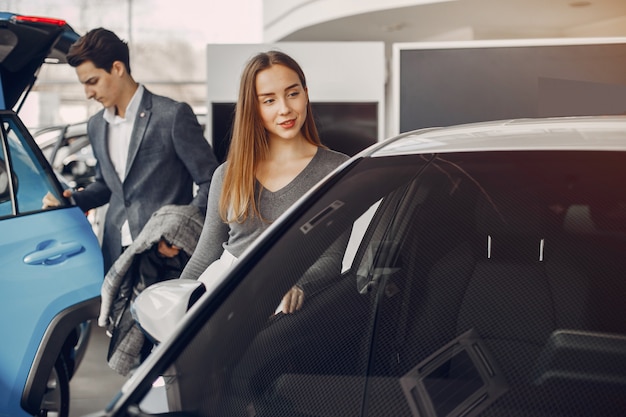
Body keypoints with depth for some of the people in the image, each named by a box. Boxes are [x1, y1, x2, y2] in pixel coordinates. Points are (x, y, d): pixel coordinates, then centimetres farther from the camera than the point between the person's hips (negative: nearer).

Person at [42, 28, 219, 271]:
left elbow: (210, 181, -7)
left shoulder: (173, 115, -7)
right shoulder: (96, 126, 14)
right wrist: (72, 199, 8)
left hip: (165, 253, -5)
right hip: (116, 254, 6)